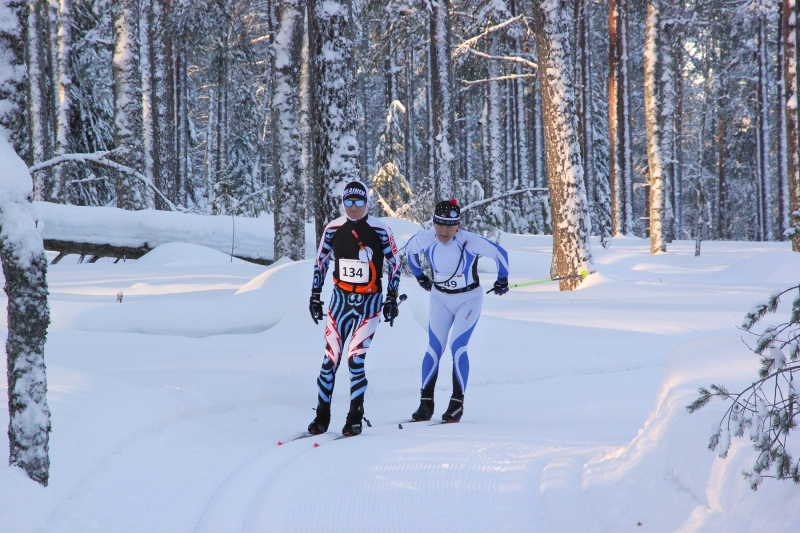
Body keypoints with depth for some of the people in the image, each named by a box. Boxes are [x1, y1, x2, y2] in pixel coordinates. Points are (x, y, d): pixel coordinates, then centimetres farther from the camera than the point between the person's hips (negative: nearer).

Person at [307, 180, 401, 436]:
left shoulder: (380, 231, -7)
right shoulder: (333, 230, 0)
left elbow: (395, 264, 2)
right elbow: (320, 262, 12)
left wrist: (392, 298, 0)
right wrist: (314, 296, 10)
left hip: (369, 302, -2)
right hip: (340, 298, 3)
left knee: (355, 359, -11)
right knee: (330, 358, -3)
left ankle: (355, 418, 1)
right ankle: (322, 417, 7)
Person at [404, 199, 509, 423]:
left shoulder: (470, 242, -27)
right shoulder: (425, 239, -17)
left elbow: (500, 253, -11)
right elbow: (409, 249, 8)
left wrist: (502, 280, 1)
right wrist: (419, 275, 15)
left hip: (469, 299, -3)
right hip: (440, 298, 3)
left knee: (457, 347, -15)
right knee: (434, 348, -6)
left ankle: (457, 403, -6)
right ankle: (426, 402, -1)